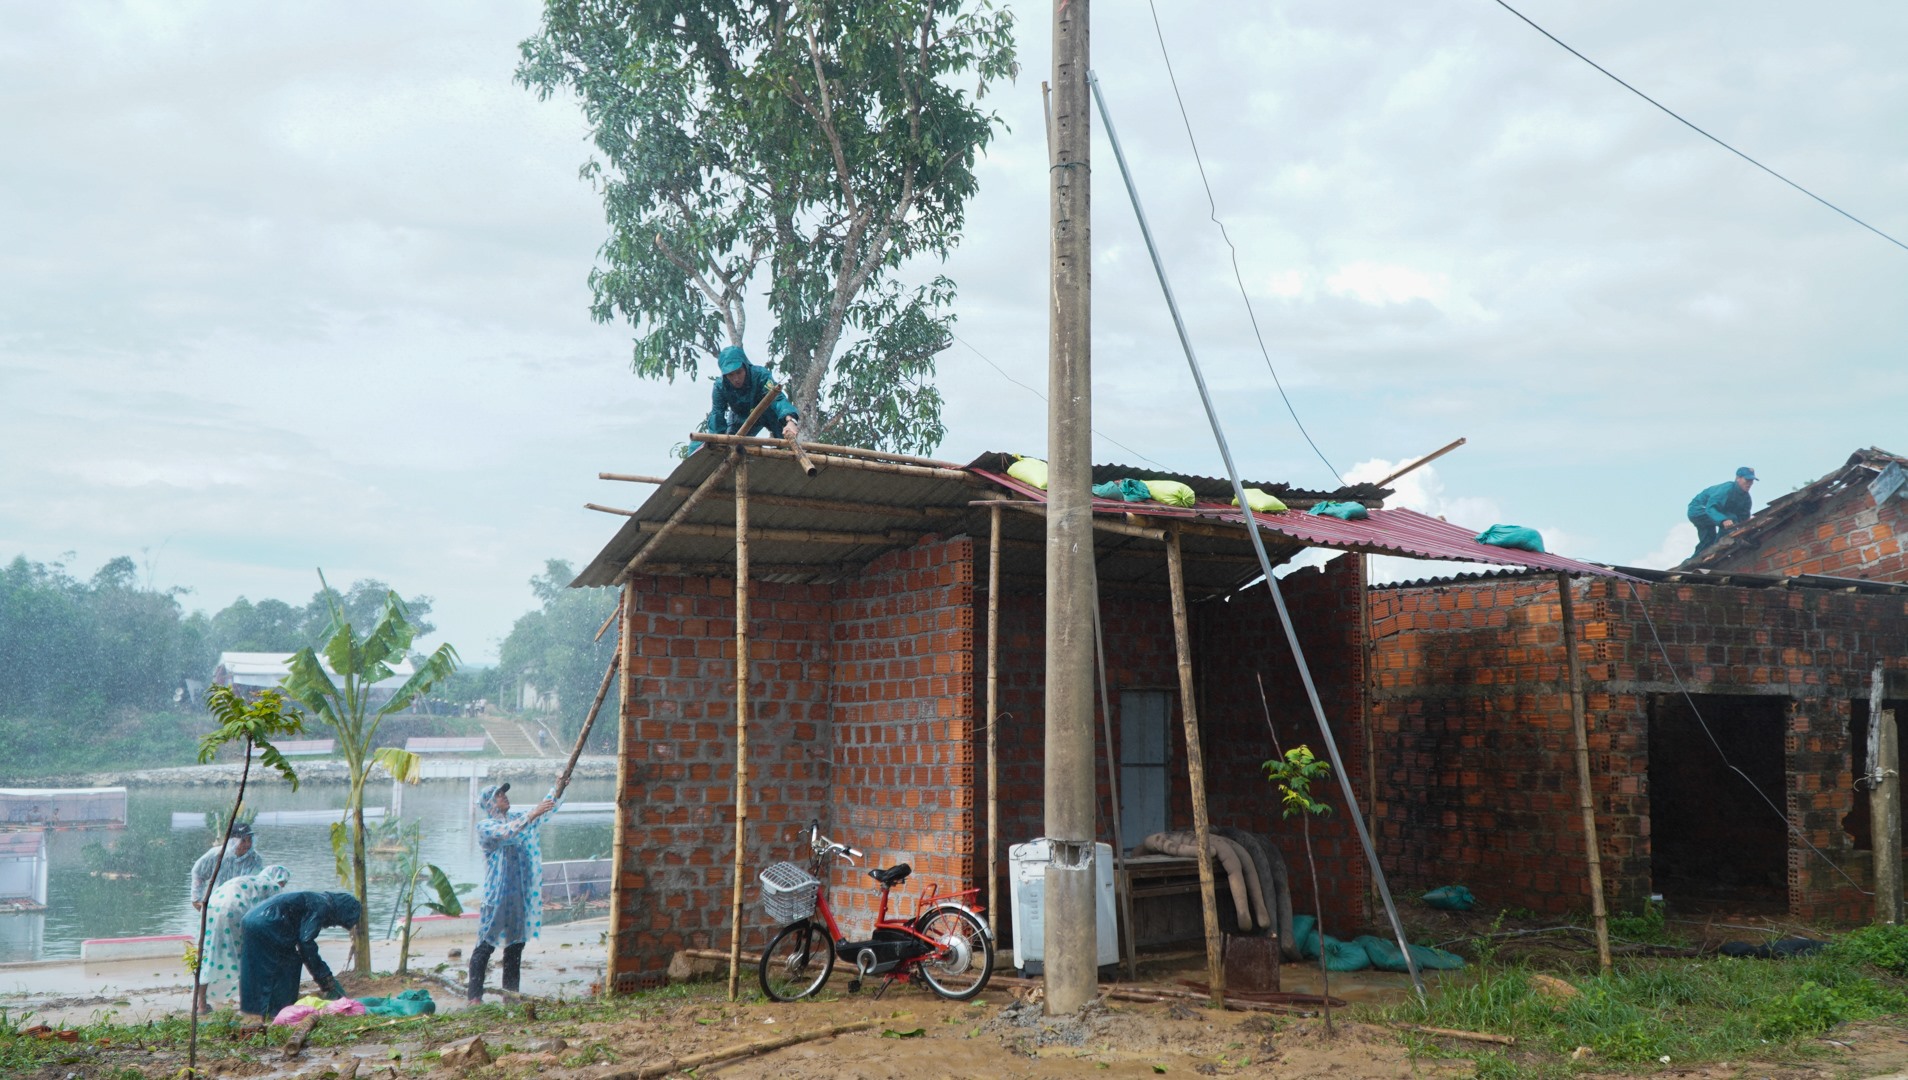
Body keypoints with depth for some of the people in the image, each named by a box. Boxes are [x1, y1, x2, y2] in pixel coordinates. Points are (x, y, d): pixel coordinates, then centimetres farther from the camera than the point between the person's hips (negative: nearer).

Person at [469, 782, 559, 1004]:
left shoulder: (517, 819, 15)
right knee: (486, 945, -4)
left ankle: (511, 993, 18)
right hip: (497, 894, -6)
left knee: (516, 944, 11)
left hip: (521, 894, 7)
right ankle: (474, 996, -1)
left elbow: (544, 809, 12)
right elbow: (506, 833, -24)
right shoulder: (485, 826, -5)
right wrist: (533, 815, -31)